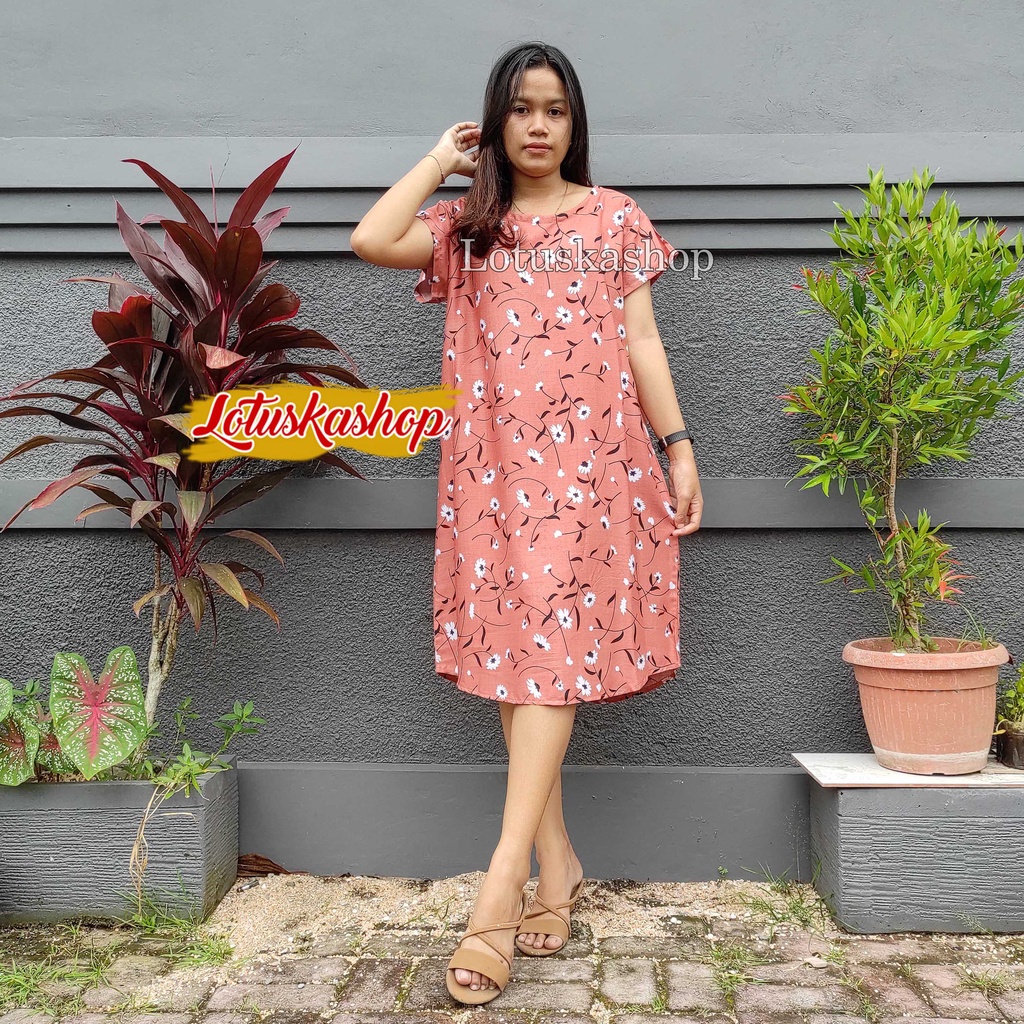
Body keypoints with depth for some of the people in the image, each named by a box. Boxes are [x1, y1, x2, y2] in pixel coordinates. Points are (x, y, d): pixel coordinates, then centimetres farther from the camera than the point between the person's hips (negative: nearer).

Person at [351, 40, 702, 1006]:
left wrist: (678, 443, -1)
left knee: (552, 644, -12)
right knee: (511, 654, 1)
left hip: (587, 456, -2)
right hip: (492, 459, 3)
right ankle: (556, 864, 12)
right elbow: (370, 241, -4)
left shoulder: (616, 218, 12)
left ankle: (503, 881, -13)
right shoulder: (466, 226, 15)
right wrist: (442, 159, 8)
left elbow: (641, 338, 8)